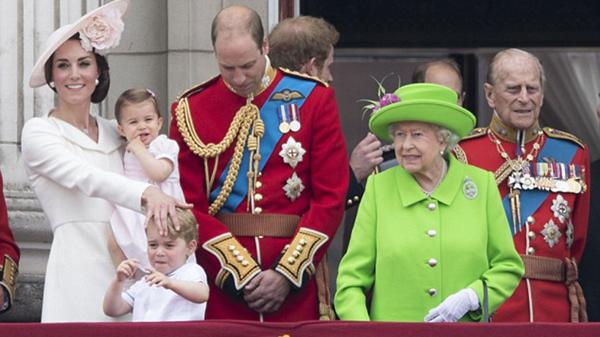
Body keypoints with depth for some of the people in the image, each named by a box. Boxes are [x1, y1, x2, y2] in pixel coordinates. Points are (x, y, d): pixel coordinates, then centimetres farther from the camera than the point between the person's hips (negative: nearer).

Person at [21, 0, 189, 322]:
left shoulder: (114, 133, 18)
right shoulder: (38, 132, 1)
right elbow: (84, 178, -17)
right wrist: (147, 194, -32)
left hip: (124, 267, 5)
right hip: (78, 268, -5)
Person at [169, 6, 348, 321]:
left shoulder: (314, 98, 3)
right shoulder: (190, 110, 3)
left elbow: (331, 197, -1)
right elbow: (190, 208, -1)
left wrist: (287, 273, -9)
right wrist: (243, 274, -11)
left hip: (296, 282, 0)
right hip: (220, 281, 0)